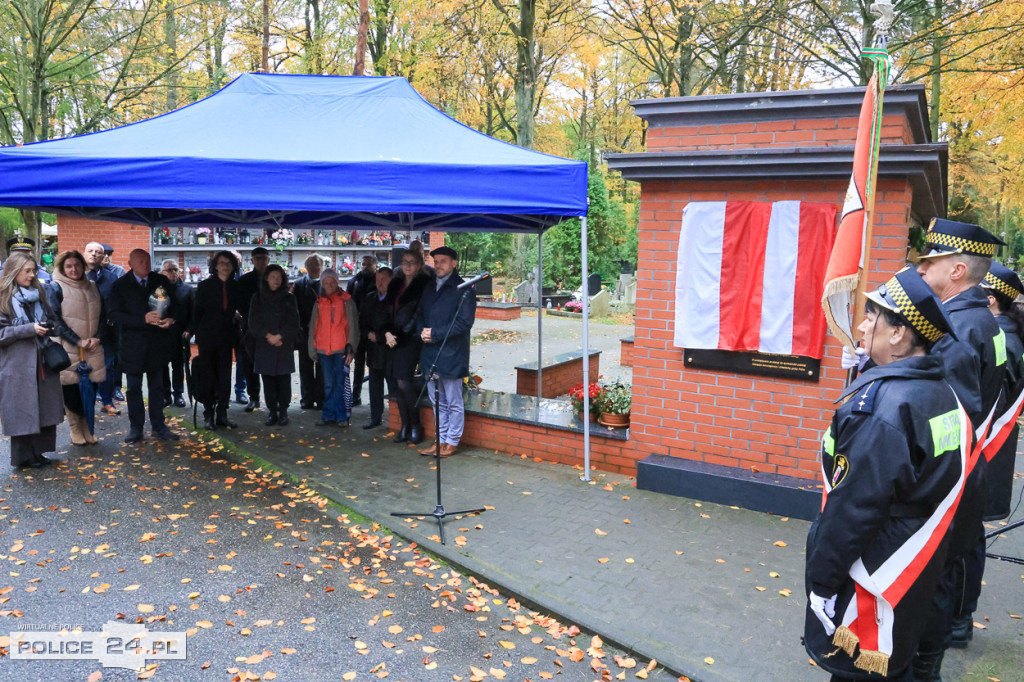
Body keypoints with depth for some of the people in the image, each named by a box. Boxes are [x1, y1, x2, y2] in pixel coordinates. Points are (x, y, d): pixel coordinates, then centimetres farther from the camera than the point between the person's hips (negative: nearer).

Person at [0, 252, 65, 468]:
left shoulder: (38, 293, 12)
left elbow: (50, 320, 22)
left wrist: (49, 327, 0)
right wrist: (30, 329, -19)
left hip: (43, 361, 6)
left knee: (45, 408, 8)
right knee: (22, 411, 0)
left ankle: (37, 452, 20)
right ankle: (24, 457, 12)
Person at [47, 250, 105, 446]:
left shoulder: (92, 287, 12)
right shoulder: (55, 288, -1)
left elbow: (102, 315, 11)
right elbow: (56, 319, -8)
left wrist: (96, 338, -5)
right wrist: (78, 341, -14)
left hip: (92, 349, 4)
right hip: (68, 349, -3)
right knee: (71, 389, -1)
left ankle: (87, 428, 14)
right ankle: (75, 429, 12)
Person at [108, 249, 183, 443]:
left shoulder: (161, 281, 6)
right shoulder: (120, 286, -2)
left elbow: (175, 305, 10)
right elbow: (116, 316, -11)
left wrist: (171, 319, -13)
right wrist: (143, 319, -23)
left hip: (157, 342, 2)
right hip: (133, 345, -2)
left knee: (157, 387, 10)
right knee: (134, 389, 7)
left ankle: (158, 426, 19)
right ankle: (135, 428, 17)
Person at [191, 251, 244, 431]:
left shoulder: (235, 287, 5)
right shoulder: (205, 286, -1)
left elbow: (238, 309, 11)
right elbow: (197, 311, 0)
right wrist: (192, 331, -6)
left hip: (226, 336, 3)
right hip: (208, 336, -3)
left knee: (224, 376, 6)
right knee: (208, 375, 3)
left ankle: (222, 414, 13)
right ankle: (208, 414, 11)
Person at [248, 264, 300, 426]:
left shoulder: (289, 298, 6)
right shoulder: (258, 298, 8)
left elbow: (293, 322, 0)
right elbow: (254, 322, 2)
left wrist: (280, 336, -11)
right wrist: (268, 336, -10)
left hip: (285, 346, -1)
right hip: (264, 346, 1)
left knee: (284, 380, -1)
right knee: (268, 381, 2)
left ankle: (283, 411, 7)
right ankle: (272, 412, 9)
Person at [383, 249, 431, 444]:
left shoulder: (424, 284, -5)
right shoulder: (395, 284, 16)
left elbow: (419, 315, -10)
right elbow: (389, 311, 16)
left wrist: (399, 335, -10)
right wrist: (387, 332, -1)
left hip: (411, 339, -7)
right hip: (395, 340, 7)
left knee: (404, 381, -12)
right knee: (397, 383, 5)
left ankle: (415, 426, 2)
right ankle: (405, 426, 14)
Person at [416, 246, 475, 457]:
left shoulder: (462, 289, -9)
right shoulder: (429, 289, 15)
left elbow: (465, 322, -16)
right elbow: (420, 315, 19)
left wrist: (435, 334, -17)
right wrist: (422, 331, -3)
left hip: (451, 354, -7)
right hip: (430, 353, 7)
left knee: (453, 403, 4)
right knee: (437, 402, 15)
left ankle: (452, 442, 14)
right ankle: (440, 440, 26)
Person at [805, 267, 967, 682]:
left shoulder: (879, 403, -26)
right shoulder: (941, 394, 1)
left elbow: (852, 509, -24)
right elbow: (932, 486, 10)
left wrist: (820, 578, -14)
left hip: (868, 582, -8)